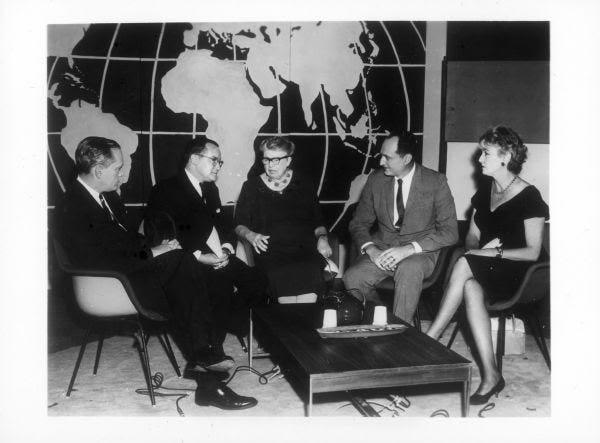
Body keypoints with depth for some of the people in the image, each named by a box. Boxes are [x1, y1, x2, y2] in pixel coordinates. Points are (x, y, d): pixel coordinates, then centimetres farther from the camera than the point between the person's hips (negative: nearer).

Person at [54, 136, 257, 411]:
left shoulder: (107, 196, 13)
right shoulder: (71, 210, -15)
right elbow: (98, 262, -23)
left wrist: (157, 247, -2)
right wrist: (151, 254, -18)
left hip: (131, 269, 9)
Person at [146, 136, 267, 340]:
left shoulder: (211, 189, 23)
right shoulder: (164, 191, -2)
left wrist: (226, 249, -2)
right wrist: (199, 256, -20)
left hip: (219, 258, 7)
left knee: (258, 282, -15)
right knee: (221, 287, -31)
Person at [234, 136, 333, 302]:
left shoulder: (303, 185, 17)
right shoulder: (252, 187, 14)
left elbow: (318, 222, 23)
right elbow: (239, 224, 17)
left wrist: (322, 237, 3)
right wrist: (250, 235, -3)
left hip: (305, 250, 1)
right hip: (270, 253, 0)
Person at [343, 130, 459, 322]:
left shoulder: (435, 182, -7)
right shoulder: (376, 180, 4)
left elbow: (450, 232, -10)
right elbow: (358, 223, 9)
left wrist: (409, 249, -23)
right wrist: (371, 249, -13)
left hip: (420, 251, -3)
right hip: (382, 248, 3)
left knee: (408, 270, -38)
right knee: (352, 278, -25)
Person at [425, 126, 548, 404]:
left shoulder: (529, 197, -8)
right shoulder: (485, 190, 12)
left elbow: (533, 252, -11)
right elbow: (471, 237, 15)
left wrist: (495, 252, -20)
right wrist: (479, 248, -7)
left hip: (520, 276, -5)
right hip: (487, 272, 6)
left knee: (464, 265, -31)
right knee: (471, 288, -30)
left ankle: (429, 340, -25)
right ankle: (491, 375, -30)